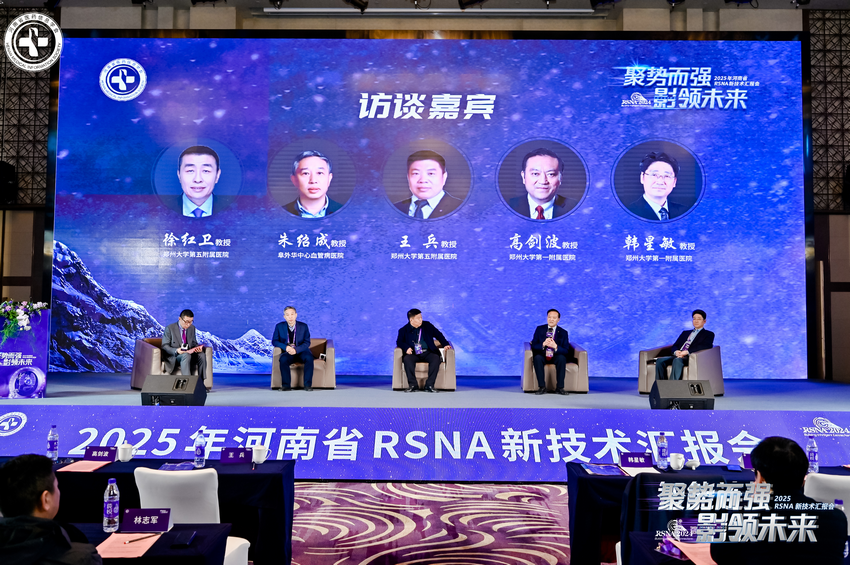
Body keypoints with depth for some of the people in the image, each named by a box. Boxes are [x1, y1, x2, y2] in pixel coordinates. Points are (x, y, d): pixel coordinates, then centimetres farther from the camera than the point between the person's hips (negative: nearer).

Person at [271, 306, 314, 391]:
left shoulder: (303, 326, 1)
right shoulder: (279, 326, 3)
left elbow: (307, 342, -2)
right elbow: (274, 341, 2)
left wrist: (296, 350, -21)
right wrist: (286, 347, -17)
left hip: (301, 351, 0)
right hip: (287, 352, 0)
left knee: (309, 358, -33)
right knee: (283, 359, -34)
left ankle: (307, 385, -25)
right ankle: (286, 385, -23)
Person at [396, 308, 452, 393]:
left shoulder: (427, 326, 14)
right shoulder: (404, 330, 9)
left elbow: (438, 334, 18)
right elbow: (399, 341, 3)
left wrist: (445, 344, 3)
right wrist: (406, 348, -18)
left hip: (427, 353, 1)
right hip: (413, 354, -1)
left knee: (436, 358, -31)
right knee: (407, 359, -35)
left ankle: (429, 385, -30)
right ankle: (413, 385, -28)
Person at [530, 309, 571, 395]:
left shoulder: (563, 332, 2)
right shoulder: (539, 329, 5)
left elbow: (566, 351, -6)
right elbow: (533, 345, -2)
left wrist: (555, 346, -26)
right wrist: (543, 344, -23)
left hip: (556, 356, 0)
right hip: (542, 356, 0)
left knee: (562, 358, -33)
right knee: (537, 358, -34)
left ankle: (559, 387, -25)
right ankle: (542, 387, -28)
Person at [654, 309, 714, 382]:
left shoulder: (709, 334, 15)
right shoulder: (685, 332, 32)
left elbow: (706, 347, -5)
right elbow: (675, 345, 22)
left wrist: (687, 352, -18)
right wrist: (676, 351, -5)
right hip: (678, 356, 6)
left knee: (677, 360, -39)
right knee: (660, 360, -25)